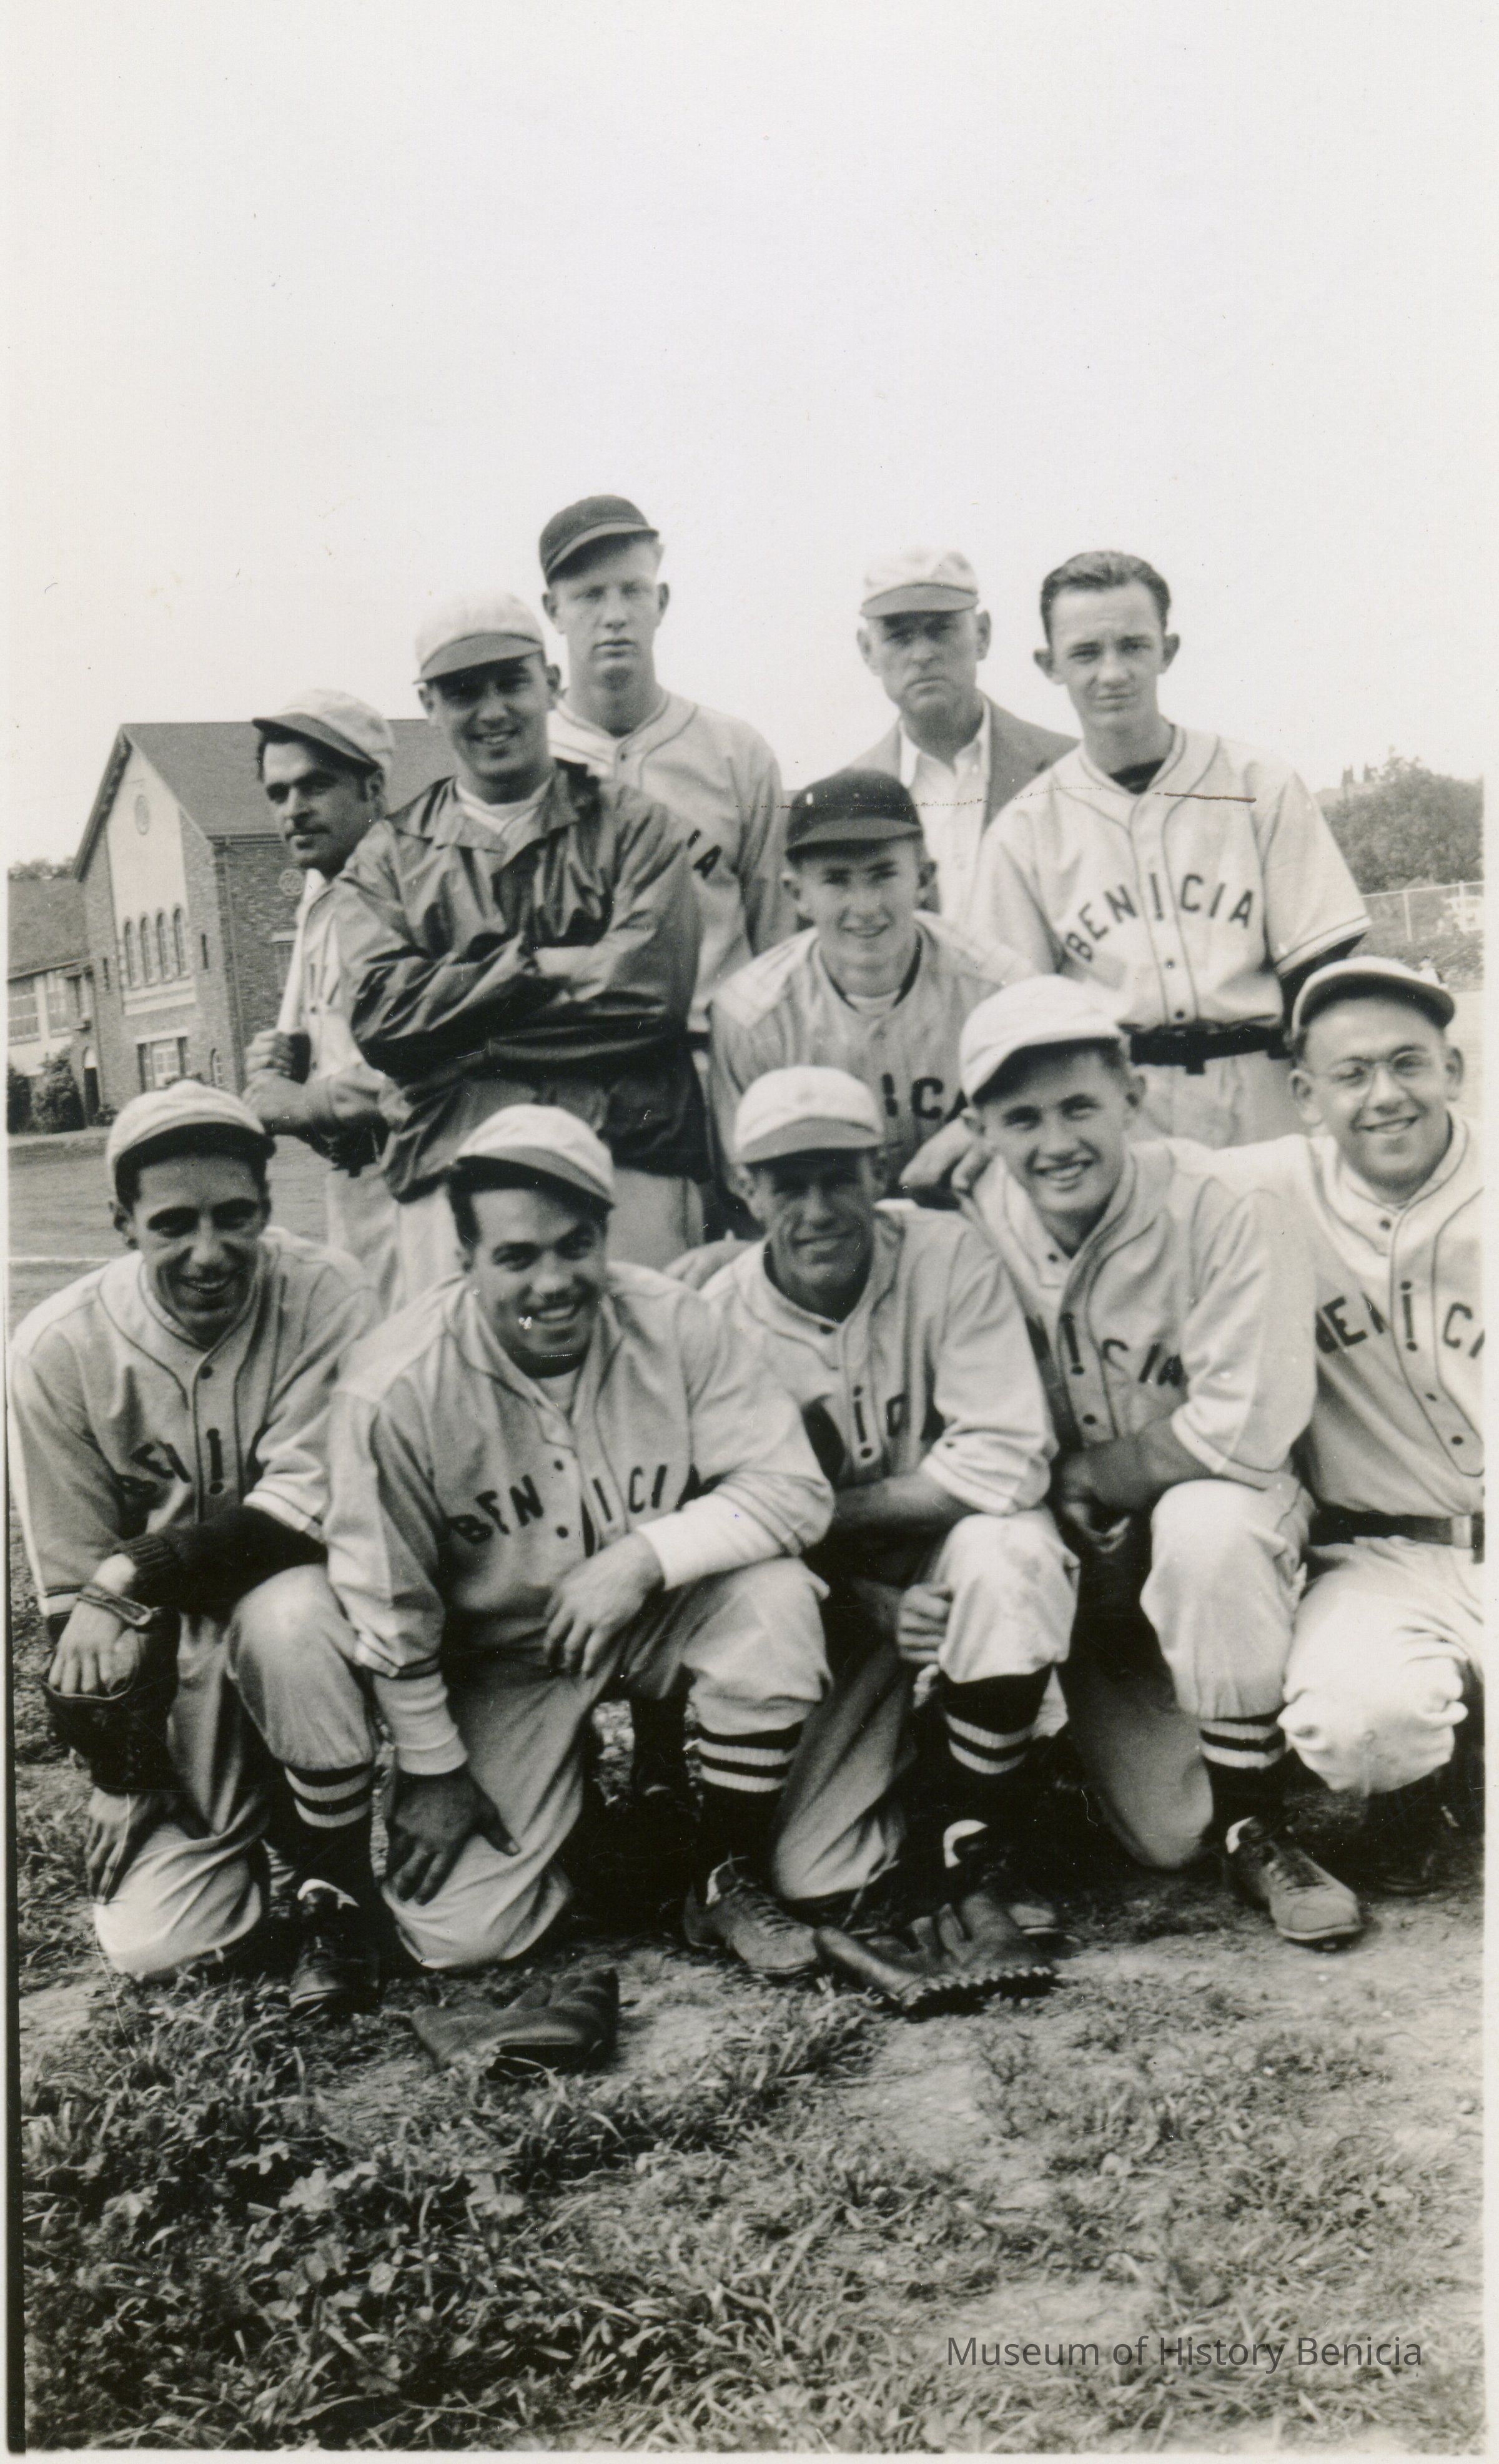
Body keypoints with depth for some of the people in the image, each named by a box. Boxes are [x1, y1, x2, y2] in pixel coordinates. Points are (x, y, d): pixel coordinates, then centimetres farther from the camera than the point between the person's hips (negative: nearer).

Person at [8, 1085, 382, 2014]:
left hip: (301, 1598, -1)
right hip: (166, 1660, 1)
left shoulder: (326, 1301, -16)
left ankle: (340, 1885, -14)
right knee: (154, 1944, -11)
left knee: (282, 1616, -37)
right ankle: (251, 1814, 22)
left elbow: (311, 1505, -20)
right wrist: (128, 1786, -7)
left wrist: (138, 1573, -29)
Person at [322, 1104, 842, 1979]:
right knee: (458, 1933, -13)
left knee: (775, 1597, -30)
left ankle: (728, 1879, -6)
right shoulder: (396, 1391, -22)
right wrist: (432, 1769, -5)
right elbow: (385, 1603, -11)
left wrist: (644, 1555, -29)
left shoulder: (675, 1325, -17)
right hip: (500, 1659, -1)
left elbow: (792, 1488, -16)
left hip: (660, 1614, 2)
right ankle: (560, 1790, 23)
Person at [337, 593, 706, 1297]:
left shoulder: (635, 828, 12)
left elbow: (652, 992, -4)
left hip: (627, 1164, -1)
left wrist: (459, 1020, -3)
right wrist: (537, 965, -5)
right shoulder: (389, 855, 18)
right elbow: (381, 1018, 2)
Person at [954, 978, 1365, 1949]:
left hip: (1220, 1521, -1)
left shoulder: (1227, 1213, -19)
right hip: (1069, 1560, 2)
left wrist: (1081, 1476, -17)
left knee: (1207, 1524, -37)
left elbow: (1243, 1434, -23)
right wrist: (1058, 1505, -22)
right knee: (1166, 1833, -13)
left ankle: (1256, 1829, -17)